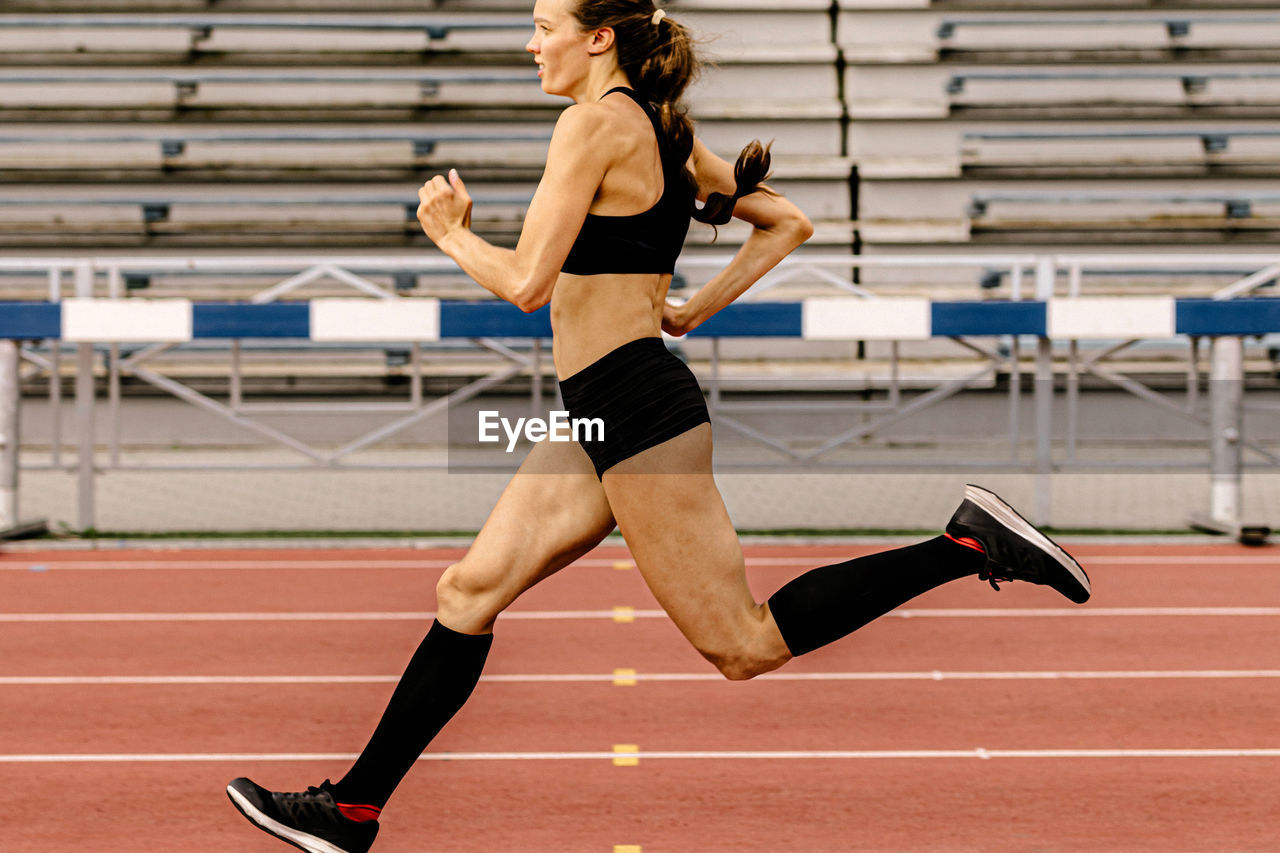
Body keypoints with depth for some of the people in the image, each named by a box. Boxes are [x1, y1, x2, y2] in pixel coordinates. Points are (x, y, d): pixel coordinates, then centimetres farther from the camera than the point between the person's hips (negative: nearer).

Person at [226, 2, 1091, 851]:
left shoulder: (595, 123, -14)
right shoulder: (666, 132, 13)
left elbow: (526, 282, -20)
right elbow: (788, 224, 20)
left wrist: (452, 232, -1)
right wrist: (691, 311, 18)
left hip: (637, 407, -10)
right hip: (602, 415, 10)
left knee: (745, 644, -3)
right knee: (470, 590, 8)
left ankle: (970, 545, -1)